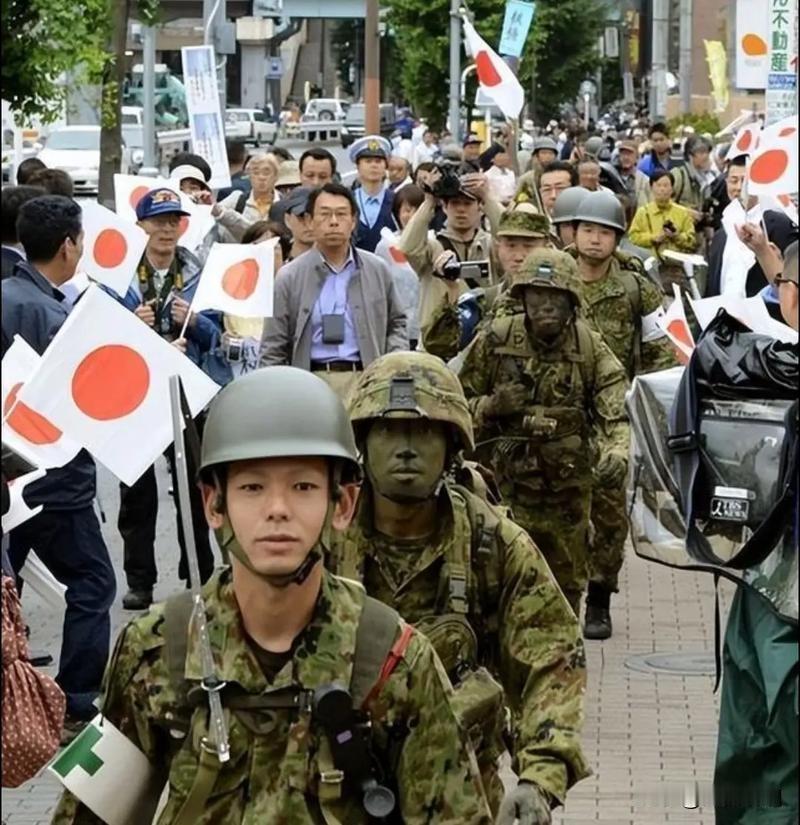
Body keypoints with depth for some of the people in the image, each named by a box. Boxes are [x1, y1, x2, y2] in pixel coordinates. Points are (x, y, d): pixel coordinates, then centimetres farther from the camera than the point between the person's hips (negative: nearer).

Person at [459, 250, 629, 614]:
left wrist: (616, 450, -35)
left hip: (568, 486, 2)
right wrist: (492, 406, -17)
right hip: (507, 480, -2)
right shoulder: (495, 340, -4)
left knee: (567, 580, 13)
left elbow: (616, 410, -14)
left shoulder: (591, 349, -3)